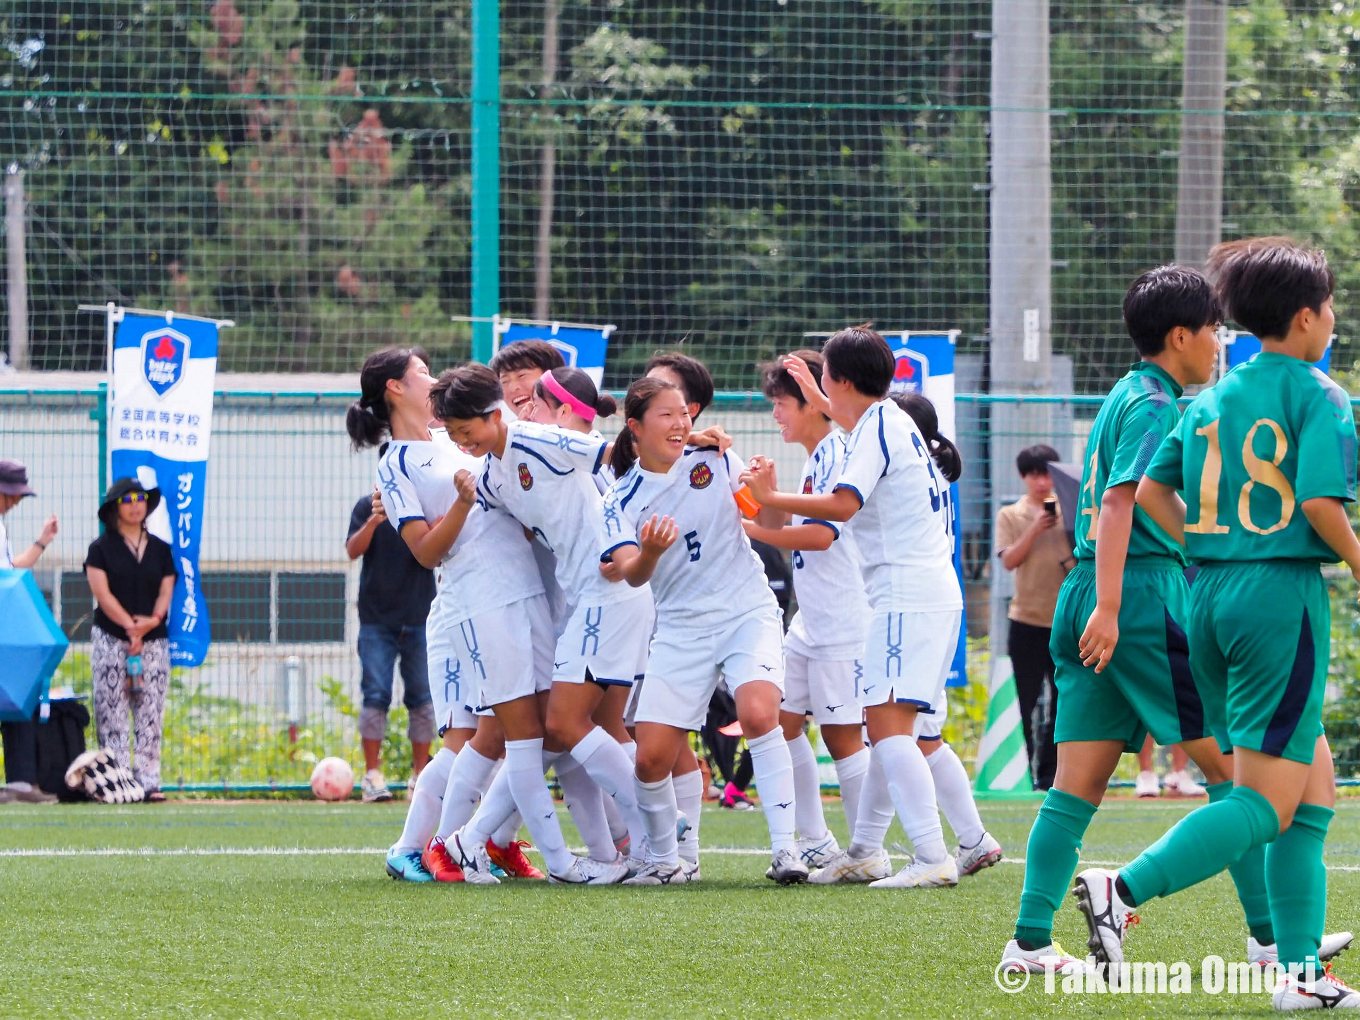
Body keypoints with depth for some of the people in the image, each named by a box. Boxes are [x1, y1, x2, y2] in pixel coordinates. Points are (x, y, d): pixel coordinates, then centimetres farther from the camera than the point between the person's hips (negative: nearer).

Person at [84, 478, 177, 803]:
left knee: (150, 715, -2)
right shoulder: (101, 549, 3)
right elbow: (102, 593, -7)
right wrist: (130, 626, -16)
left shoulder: (160, 550, 15)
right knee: (111, 714, -7)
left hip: (154, 641, 3)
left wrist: (153, 620, -12)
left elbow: (166, 591, 9)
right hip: (110, 639, -3)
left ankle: (148, 780, -2)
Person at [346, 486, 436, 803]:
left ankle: (420, 774, 8)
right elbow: (353, 550, -9)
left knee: (422, 697, 2)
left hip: (419, 619, 1)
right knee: (375, 696, -6)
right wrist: (374, 521, -27)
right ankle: (372, 774, -4)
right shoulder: (367, 506, 2)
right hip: (377, 619, -1)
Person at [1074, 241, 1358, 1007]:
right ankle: (1123, 891, -20)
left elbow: (1151, 492, 10)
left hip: (1213, 597, 8)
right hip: (1284, 596, -8)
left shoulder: (1212, 399, 12)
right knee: (1267, 804, -6)